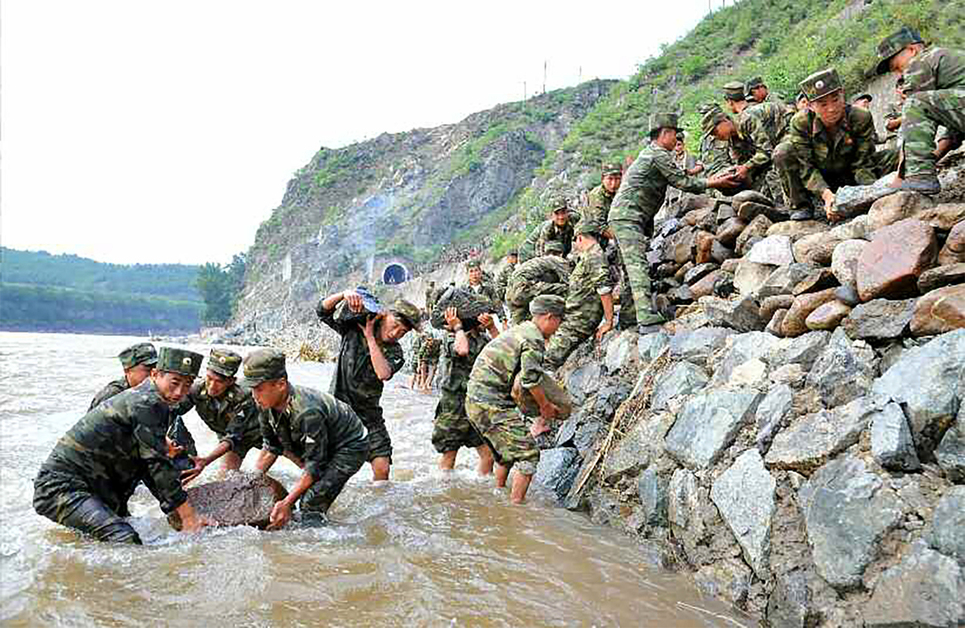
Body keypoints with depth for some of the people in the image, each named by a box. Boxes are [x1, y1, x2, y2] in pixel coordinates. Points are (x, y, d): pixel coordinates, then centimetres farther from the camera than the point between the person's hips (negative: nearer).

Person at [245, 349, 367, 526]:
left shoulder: (307, 412, -38)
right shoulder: (266, 405, -12)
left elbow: (315, 465, -30)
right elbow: (271, 447, 4)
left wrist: (287, 503, -32)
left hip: (350, 448, -9)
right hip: (319, 447, 9)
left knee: (312, 503, -20)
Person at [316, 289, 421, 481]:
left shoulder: (395, 352, -5)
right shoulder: (354, 327, -2)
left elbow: (383, 373, -26)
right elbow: (323, 310, -7)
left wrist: (370, 336, -22)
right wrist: (344, 294, -26)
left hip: (368, 414, 0)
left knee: (382, 468, -10)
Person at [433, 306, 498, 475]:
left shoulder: (485, 338, 12)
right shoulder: (454, 337, -6)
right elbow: (462, 350, -29)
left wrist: (492, 328, -14)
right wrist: (458, 327, -15)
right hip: (455, 405, -5)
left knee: (488, 453, 4)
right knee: (449, 453, 4)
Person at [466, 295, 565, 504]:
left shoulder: (516, 330, 19)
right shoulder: (534, 339, -11)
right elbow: (530, 379, -18)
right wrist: (545, 406, -3)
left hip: (474, 400, 10)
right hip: (492, 405, -10)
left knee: (507, 450, 27)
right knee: (528, 453, -5)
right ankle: (516, 504, -5)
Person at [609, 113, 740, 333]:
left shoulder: (650, 153, 24)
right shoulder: (659, 154, -8)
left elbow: (677, 179, 27)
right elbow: (682, 182, -8)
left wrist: (708, 180, 25)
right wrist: (713, 183, 2)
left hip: (625, 216, 11)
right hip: (627, 216, -11)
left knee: (633, 266, 12)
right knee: (638, 264, -20)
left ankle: (626, 317, 17)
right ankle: (647, 319, -29)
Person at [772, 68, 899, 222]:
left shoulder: (861, 118, -19)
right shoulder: (801, 122, -22)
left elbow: (862, 164, -18)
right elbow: (805, 166, -24)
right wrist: (825, 193, -40)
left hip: (848, 180, 1)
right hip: (817, 181, -1)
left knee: (892, 156, -17)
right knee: (783, 152, -26)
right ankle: (800, 206, -13)